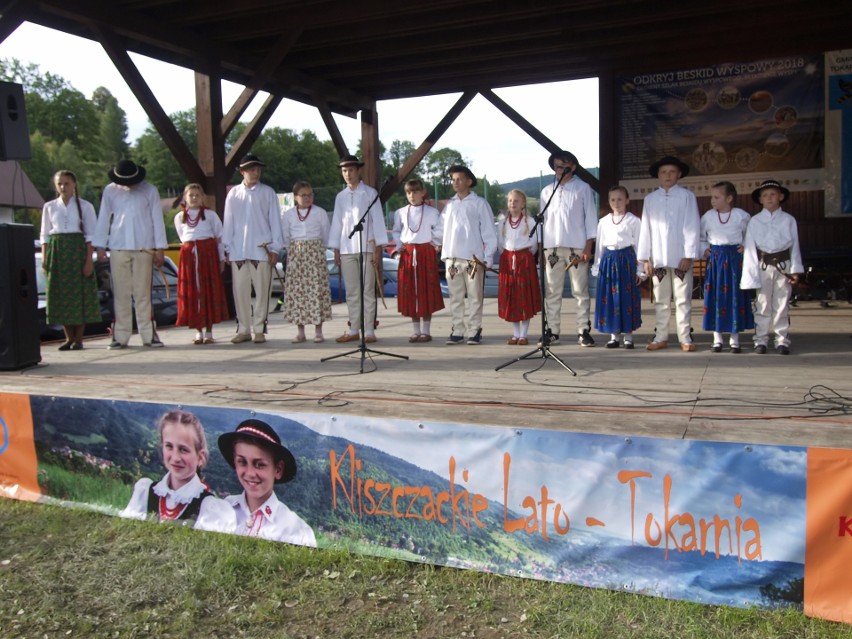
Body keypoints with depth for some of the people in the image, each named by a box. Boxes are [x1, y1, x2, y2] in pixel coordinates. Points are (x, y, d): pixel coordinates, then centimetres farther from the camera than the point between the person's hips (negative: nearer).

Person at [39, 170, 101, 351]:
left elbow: (91, 235, -1)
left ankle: (78, 339, 6)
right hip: (56, 251, 3)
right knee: (60, 295, 2)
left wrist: (89, 260, -9)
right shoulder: (49, 207, 10)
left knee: (79, 293, -3)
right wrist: (44, 258, 2)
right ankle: (69, 337, 12)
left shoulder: (85, 206, 2)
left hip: (77, 250, -3)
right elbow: (45, 234, 11)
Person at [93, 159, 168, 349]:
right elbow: (103, 219, 10)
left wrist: (160, 248, 0)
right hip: (118, 248, 1)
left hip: (143, 248, -1)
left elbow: (157, 219, 4)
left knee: (143, 293, -1)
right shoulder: (110, 191, 7)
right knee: (121, 293, 2)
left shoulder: (150, 190, 4)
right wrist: (100, 246, 6)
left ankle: (148, 335, 4)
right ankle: (121, 337, 7)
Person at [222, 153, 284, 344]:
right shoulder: (234, 193, 10)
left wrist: (274, 248, -1)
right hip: (238, 250, 2)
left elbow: (274, 220, 4)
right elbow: (228, 221, 11)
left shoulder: (268, 192, 5)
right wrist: (227, 248, 7)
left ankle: (259, 329, 7)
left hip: (262, 248, -2)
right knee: (240, 290, 2)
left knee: (262, 290, -1)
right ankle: (243, 329, 11)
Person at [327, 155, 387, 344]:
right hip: (346, 249, 4)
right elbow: (337, 223, 14)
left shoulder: (370, 193, 2)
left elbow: (377, 220, -1)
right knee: (351, 292, 6)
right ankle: (353, 330, 12)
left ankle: (369, 331, 1)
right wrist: (335, 250, 8)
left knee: (368, 291, -2)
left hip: (366, 248, -4)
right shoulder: (340, 197, 13)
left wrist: (378, 249, -7)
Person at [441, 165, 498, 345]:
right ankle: (457, 331, 12)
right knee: (455, 297, 6)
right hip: (452, 258, 4)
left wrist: (488, 258, -6)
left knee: (474, 297, 1)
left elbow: (489, 232, 0)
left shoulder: (479, 203, 2)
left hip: (473, 258, -4)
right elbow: (444, 230, 15)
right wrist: (444, 254, 5)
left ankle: (474, 331, 7)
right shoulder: (449, 205, 15)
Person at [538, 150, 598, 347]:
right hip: (552, 247, 3)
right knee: (552, 292, 3)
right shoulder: (547, 191, 14)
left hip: (577, 247, -3)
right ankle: (553, 331, 9)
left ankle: (584, 331, 1)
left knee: (580, 291, -1)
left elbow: (590, 218, 2)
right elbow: (543, 220, 13)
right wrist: (541, 248, 6)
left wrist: (588, 248, -7)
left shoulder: (583, 188, 6)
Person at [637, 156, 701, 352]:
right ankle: (661, 337, 14)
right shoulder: (650, 199, 10)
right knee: (661, 300, 8)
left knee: (683, 299, 1)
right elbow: (645, 229, 7)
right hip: (658, 258, 3)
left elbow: (692, 227, -2)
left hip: (681, 257, -2)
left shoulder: (686, 196, 2)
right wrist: (644, 258, 2)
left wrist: (689, 255, -9)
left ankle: (685, 338, 6)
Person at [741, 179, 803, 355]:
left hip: (783, 264, 1)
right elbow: (750, 248, -1)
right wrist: (752, 273, -6)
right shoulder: (755, 221, 1)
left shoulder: (788, 220, 4)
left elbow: (794, 246, 6)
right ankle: (760, 340, 10)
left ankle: (782, 340, 12)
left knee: (782, 305, 5)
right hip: (763, 266, -1)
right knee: (762, 305, 2)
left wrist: (795, 270, 2)